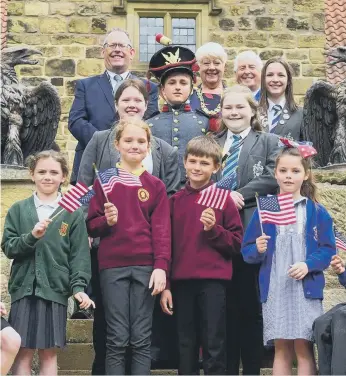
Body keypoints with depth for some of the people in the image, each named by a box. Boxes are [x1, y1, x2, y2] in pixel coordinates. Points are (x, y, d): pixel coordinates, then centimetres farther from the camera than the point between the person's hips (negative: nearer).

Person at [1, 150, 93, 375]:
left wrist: (79, 287, -11)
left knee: (49, 353, 5)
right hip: (23, 289, 1)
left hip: (55, 290, -1)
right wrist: (31, 236, -15)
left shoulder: (73, 213, 4)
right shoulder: (18, 210, 8)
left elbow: (80, 254, 0)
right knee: (23, 352, 1)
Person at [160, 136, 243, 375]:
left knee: (214, 346, -1)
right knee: (186, 346, 8)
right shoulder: (175, 201, 9)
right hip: (182, 282, 3)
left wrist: (213, 229, -15)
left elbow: (237, 243, 1)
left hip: (213, 281, -3)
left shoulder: (222, 199, 1)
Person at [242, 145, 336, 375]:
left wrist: (308, 265, -17)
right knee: (281, 350, 9)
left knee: (303, 348, -1)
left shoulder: (317, 212, 2)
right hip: (274, 290, 2)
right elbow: (247, 250, 6)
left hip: (306, 290, -2)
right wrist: (257, 250, -15)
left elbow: (328, 250, 0)